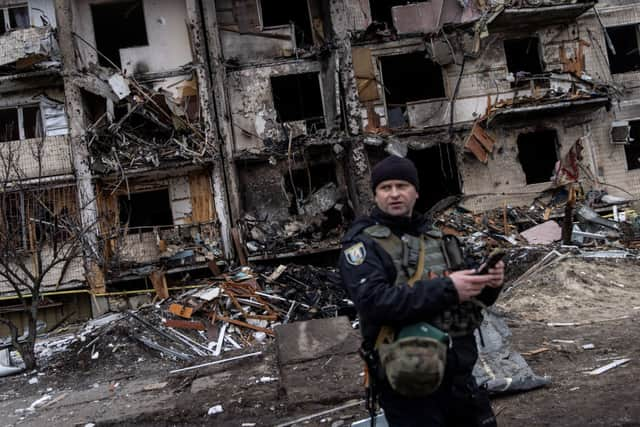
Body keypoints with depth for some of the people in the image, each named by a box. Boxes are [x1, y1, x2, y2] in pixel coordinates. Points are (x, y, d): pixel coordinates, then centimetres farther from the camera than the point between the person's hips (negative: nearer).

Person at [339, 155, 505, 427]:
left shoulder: (434, 236, 11)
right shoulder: (362, 242, -7)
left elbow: (470, 299, 15)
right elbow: (374, 302, -24)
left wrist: (489, 284, -7)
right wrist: (445, 289, -25)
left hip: (458, 373, 6)